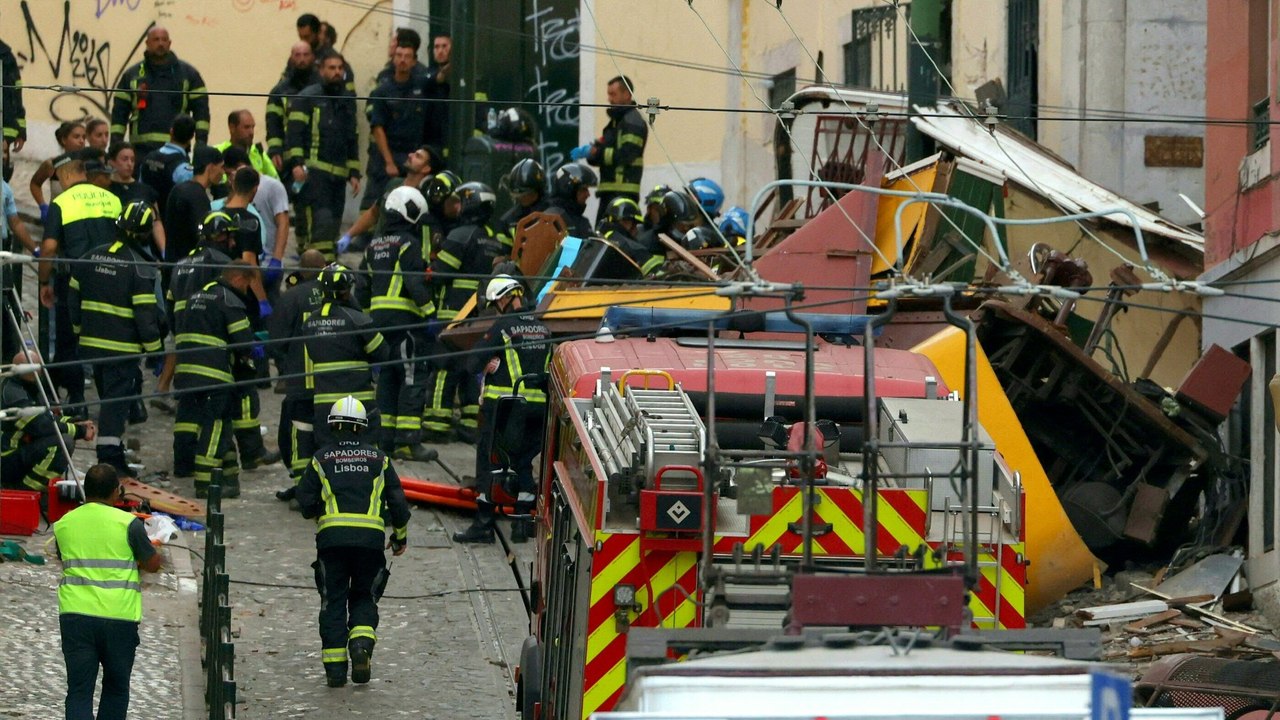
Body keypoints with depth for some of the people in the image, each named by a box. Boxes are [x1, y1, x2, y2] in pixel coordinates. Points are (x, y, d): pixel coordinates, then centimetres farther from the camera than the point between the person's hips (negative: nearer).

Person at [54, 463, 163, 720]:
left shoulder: (63, 525, 8)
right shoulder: (127, 523, -5)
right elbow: (153, 564, 3)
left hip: (75, 614, 2)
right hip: (119, 617, -2)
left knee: (79, 691, -1)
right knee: (116, 688, 16)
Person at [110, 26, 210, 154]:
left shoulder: (188, 73, 10)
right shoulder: (131, 75, 12)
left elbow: (201, 109, 7)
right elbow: (119, 112, 11)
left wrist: (201, 141, -4)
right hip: (142, 147, 0)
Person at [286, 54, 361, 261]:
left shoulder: (348, 100, 20)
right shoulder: (307, 98, 0)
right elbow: (295, 132, -8)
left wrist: (354, 173, 20)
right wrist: (296, 163, -20)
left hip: (338, 173, 7)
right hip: (313, 171, -7)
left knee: (332, 224, 5)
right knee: (320, 221, -18)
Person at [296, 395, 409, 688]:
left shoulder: (322, 459, 9)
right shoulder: (378, 459, 13)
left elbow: (305, 502, 5)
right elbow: (398, 501, 12)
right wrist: (400, 536, 27)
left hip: (332, 535, -1)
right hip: (371, 537, 1)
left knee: (333, 601, 7)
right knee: (364, 598, 14)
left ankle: (335, 667, 0)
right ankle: (362, 641, -14)